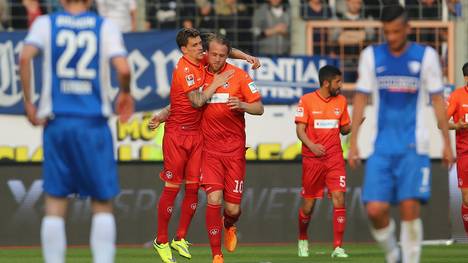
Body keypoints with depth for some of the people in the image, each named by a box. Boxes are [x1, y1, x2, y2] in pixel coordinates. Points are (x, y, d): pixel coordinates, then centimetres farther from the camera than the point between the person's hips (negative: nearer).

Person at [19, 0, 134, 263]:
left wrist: (28, 102, -6)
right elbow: (123, 69, -11)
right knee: (102, 203, 6)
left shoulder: (45, 24, 5)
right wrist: (125, 93, 10)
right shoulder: (105, 26, 3)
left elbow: (25, 57, -13)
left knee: (55, 204, 5)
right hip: (93, 123, -1)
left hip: (57, 122, 1)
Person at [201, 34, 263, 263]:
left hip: (234, 148, 0)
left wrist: (242, 105, -20)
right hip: (210, 147, 0)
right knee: (214, 199, -16)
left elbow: (259, 108, -1)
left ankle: (229, 226, 39)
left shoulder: (239, 75, -2)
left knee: (233, 208, 1)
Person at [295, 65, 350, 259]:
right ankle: (302, 240, 33)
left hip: (335, 158, 2)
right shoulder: (307, 101, -3)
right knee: (308, 204, 5)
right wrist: (311, 145, -23)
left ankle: (338, 247, -11)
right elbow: (300, 129, -6)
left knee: (339, 199, -13)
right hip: (312, 159, -2)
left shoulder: (341, 101, 8)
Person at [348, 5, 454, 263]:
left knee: (409, 207, -12)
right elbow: (361, 98, 10)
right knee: (375, 209, -7)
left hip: (413, 147, -2)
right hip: (382, 147, 2)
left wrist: (446, 142, 3)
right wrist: (353, 141, 5)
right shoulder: (371, 56, 7)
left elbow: (437, 100, 6)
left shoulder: (426, 56, 3)